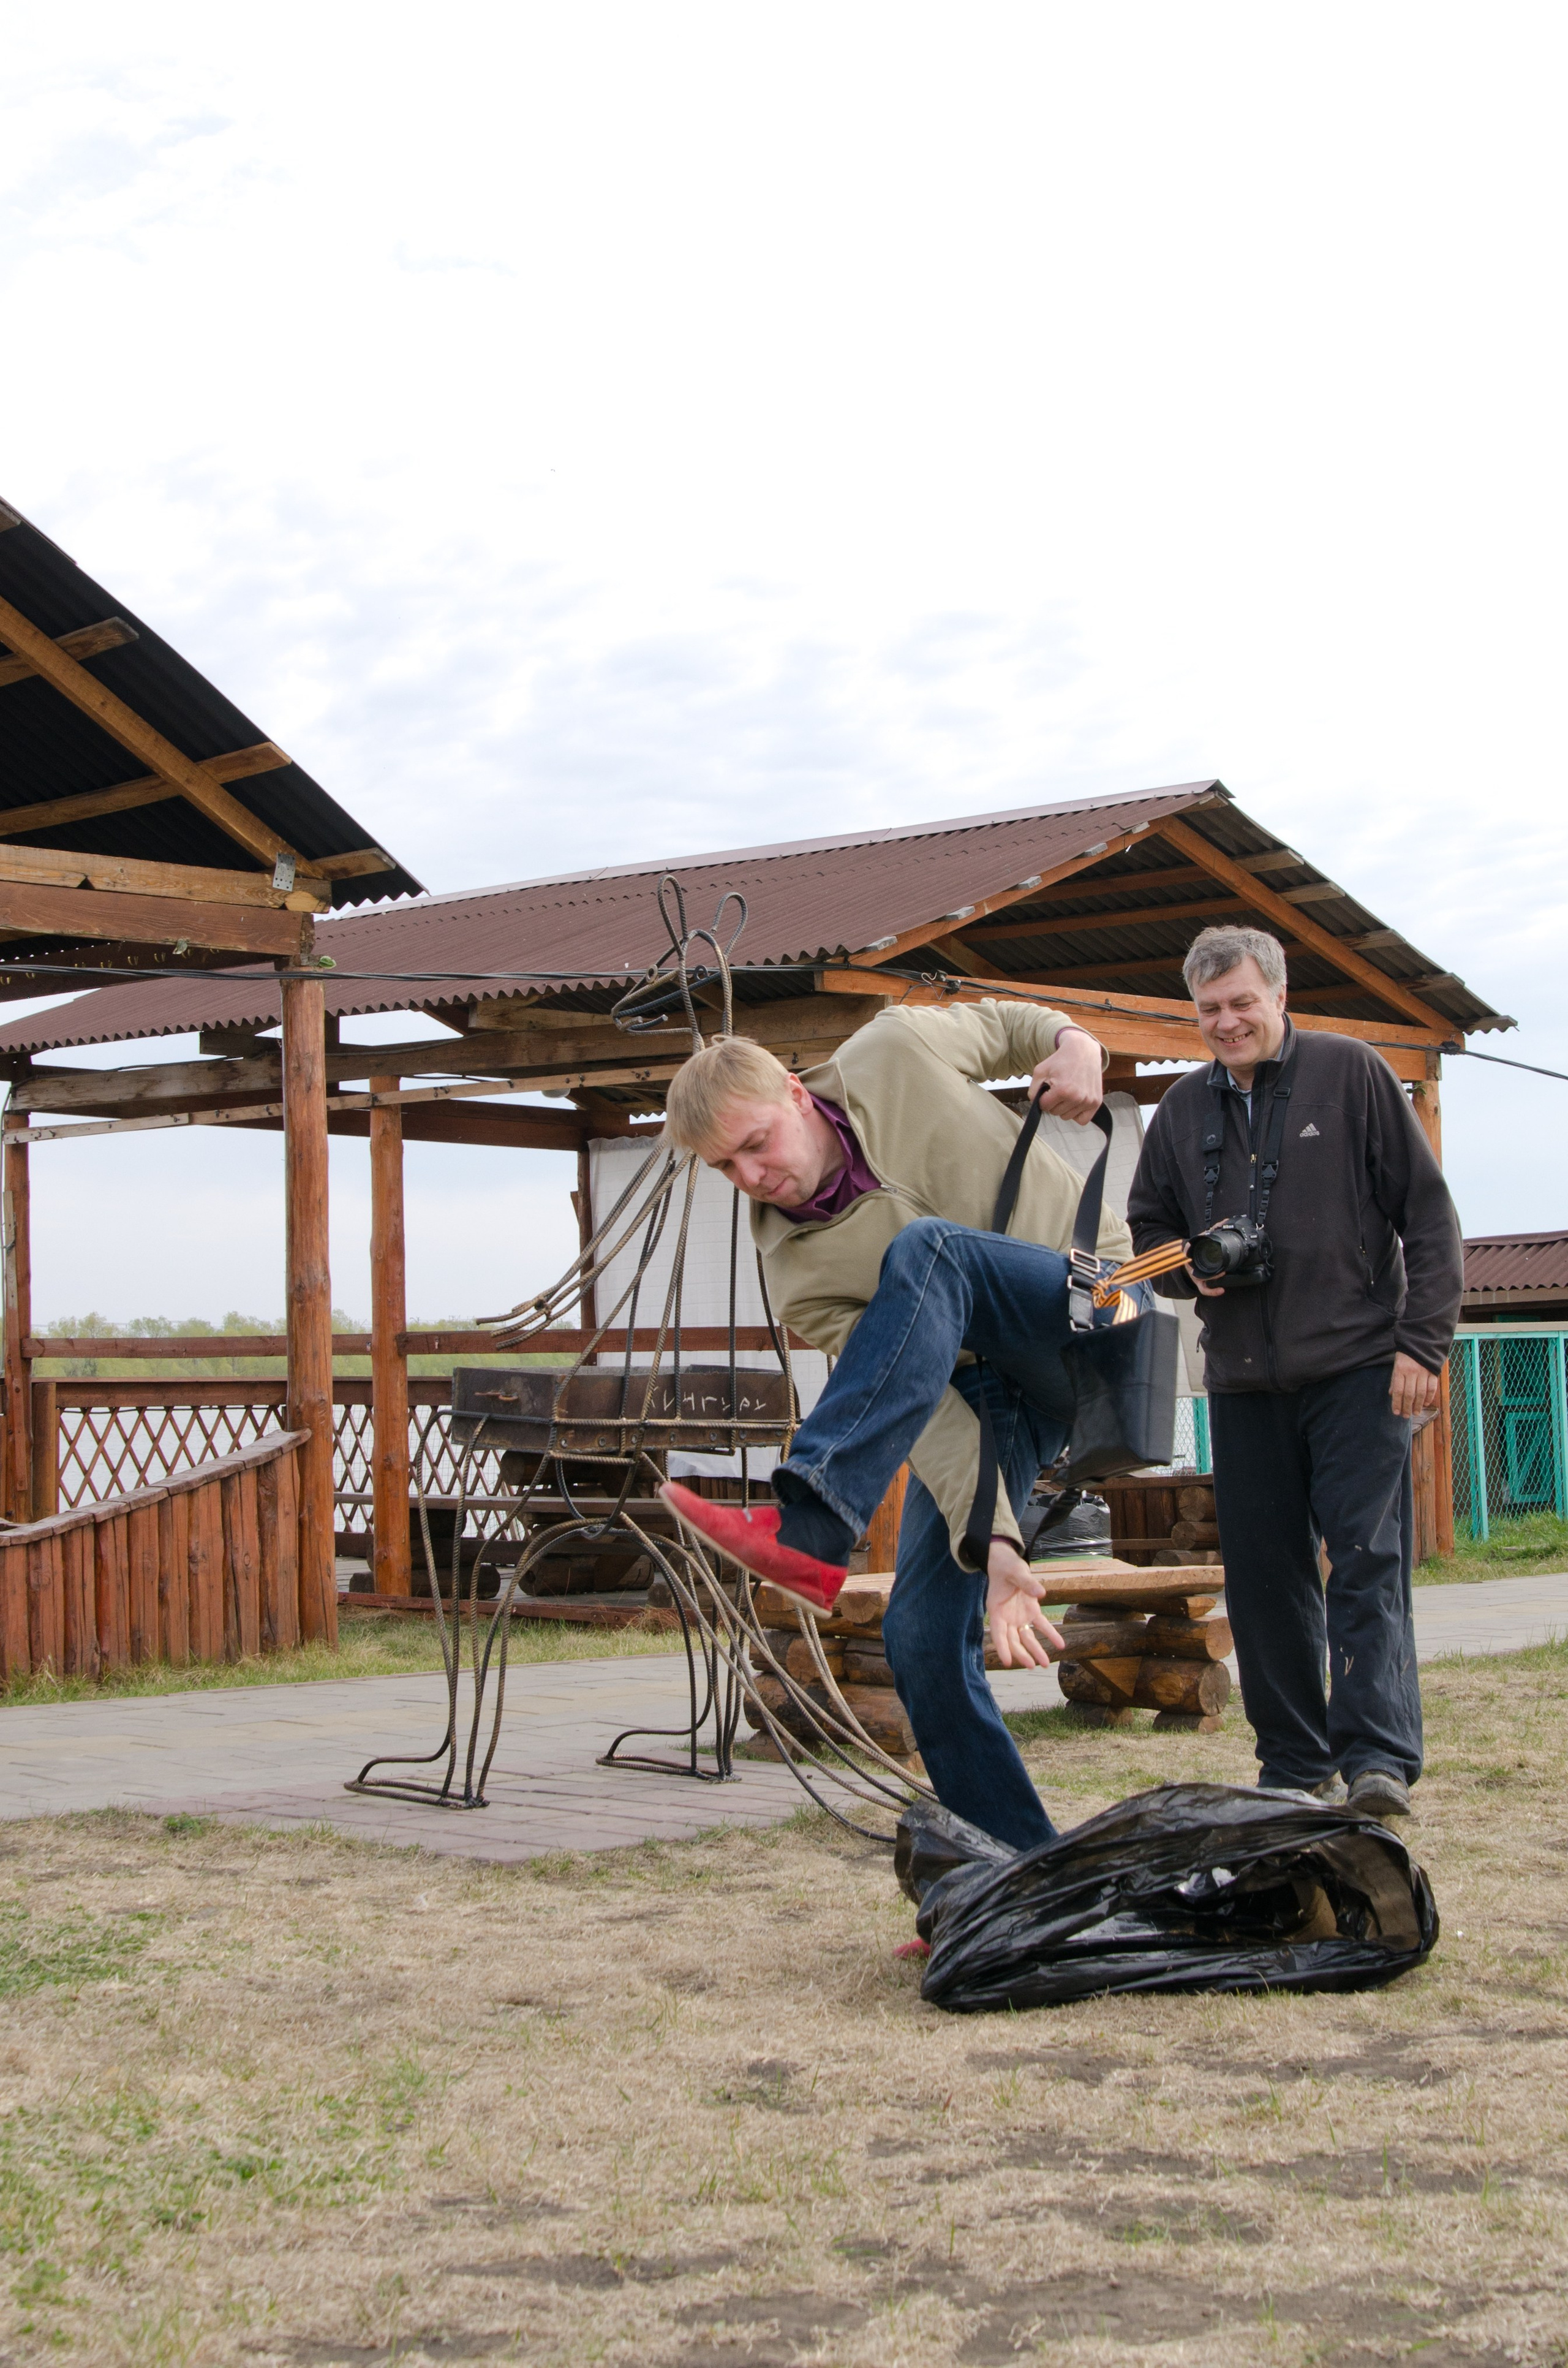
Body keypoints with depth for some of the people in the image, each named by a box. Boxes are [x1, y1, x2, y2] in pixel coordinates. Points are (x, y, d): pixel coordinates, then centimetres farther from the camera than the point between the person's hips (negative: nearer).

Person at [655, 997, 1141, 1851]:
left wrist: (1073, 1041, -9)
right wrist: (994, 1543, -31)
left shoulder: (894, 1053, -8)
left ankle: (811, 1529, -44)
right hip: (990, 1382, 3)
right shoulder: (799, 1276, -10)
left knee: (924, 1250, -33)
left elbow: (1001, 1023, 13)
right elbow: (925, 1407, -17)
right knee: (924, 1637, -12)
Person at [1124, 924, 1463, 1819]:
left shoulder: (1351, 1074, 0)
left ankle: (1380, 1759, -16)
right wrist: (1188, 1270, 0)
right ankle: (1297, 1769, 14)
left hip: (1359, 1369, -5)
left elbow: (1429, 1215, -1)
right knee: (1263, 1577, 5)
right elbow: (1149, 1228, 23)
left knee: (1367, 1559, -12)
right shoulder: (1183, 1109, 13)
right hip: (1244, 1379, 5)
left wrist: (1422, 1341, -8)